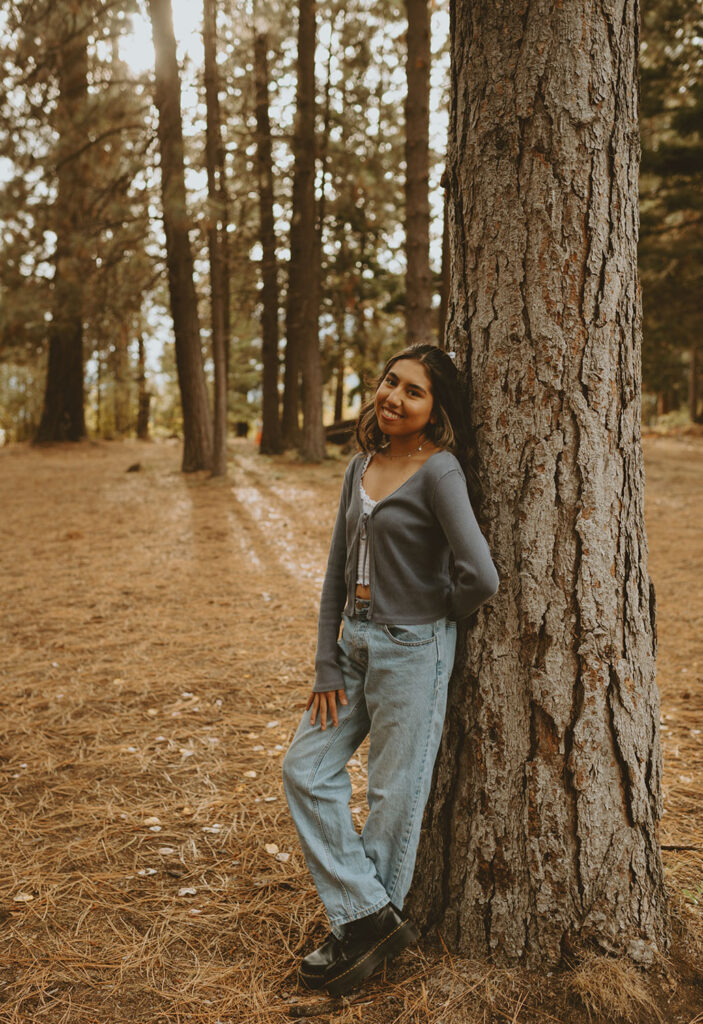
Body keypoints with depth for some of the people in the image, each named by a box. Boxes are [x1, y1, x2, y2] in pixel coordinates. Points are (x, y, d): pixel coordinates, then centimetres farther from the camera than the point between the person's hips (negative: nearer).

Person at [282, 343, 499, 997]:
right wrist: (326, 666, 4)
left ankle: (362, 933, 22)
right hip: (354, 641, 8)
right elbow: (337, 572, 8)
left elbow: (479, 576, -25)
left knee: (394, 796, 5)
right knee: (305, 769, 8)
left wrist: (440, 618, -5)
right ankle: (368, 916, 14)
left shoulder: (438, 471, -16)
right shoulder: (361, 466, 7)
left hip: (412, 648, -8)